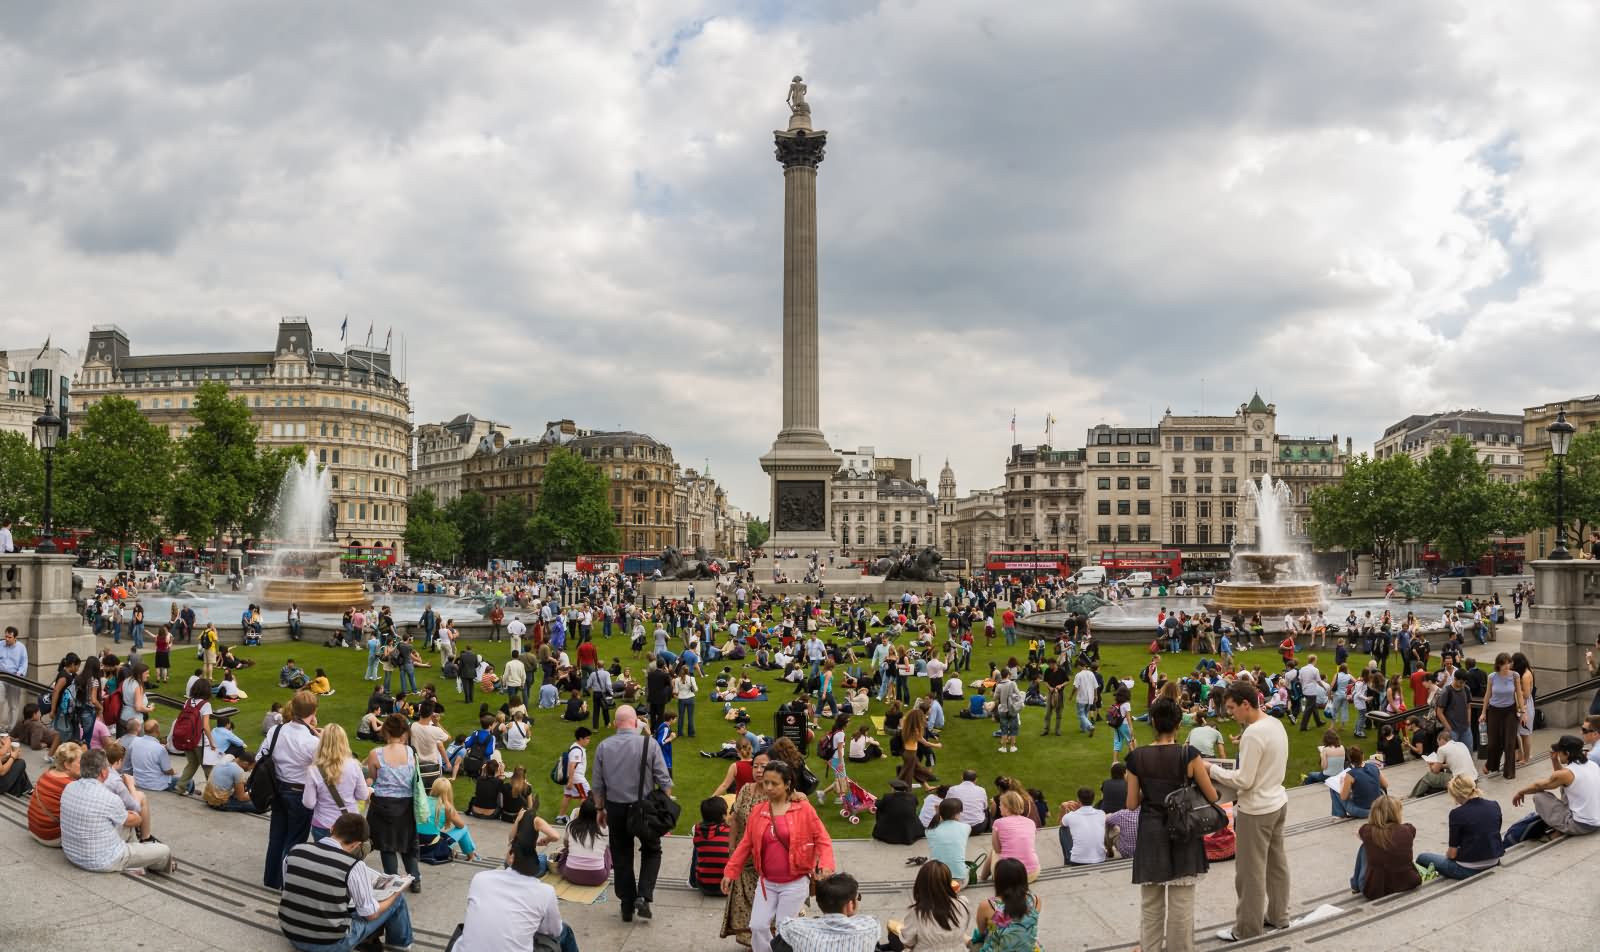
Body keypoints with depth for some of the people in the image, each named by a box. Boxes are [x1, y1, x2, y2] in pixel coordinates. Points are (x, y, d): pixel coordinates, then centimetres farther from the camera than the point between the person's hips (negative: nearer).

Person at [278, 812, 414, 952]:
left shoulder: (295, 851, -6)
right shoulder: (354, 867, -20)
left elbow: (286, 891, 11)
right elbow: (371, 914, -8)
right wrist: (397, 891, 10)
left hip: (291, 936, 5)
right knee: (397, 898, 13)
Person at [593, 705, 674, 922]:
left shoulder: (603, 746, -2)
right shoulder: (649, 744, -11)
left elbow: (598, 784, 4)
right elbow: (664, 781, -10)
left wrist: (600, 809, 16)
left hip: (615, 808, 2)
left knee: (621, 857, 13)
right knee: (652, 851, 17)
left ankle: (627, 908, 19)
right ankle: (643, 896, -1)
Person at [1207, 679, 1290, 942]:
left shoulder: (1253, 734, -26)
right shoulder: (1276, 724, 3)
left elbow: (1243, 781, -23)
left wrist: (1212, 769, -15)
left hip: (1256, 811, -9)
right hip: (1277, 802, 9)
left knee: (1251, 872, 4)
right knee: (1277, 863, 20)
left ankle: (1247, 928, 15)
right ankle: (1278, 916, 34)